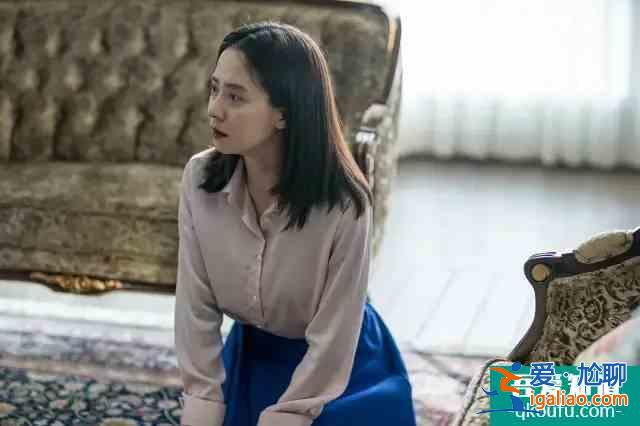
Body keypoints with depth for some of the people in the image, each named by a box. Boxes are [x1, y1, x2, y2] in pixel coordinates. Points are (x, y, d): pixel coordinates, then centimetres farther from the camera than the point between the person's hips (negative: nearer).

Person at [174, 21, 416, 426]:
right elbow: (196, 310, -12)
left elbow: (330, 343, -23)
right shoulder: (200, 179, -18)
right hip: (249, 361, 3)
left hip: (341, 376, -3)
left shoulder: (343, 204, -31)